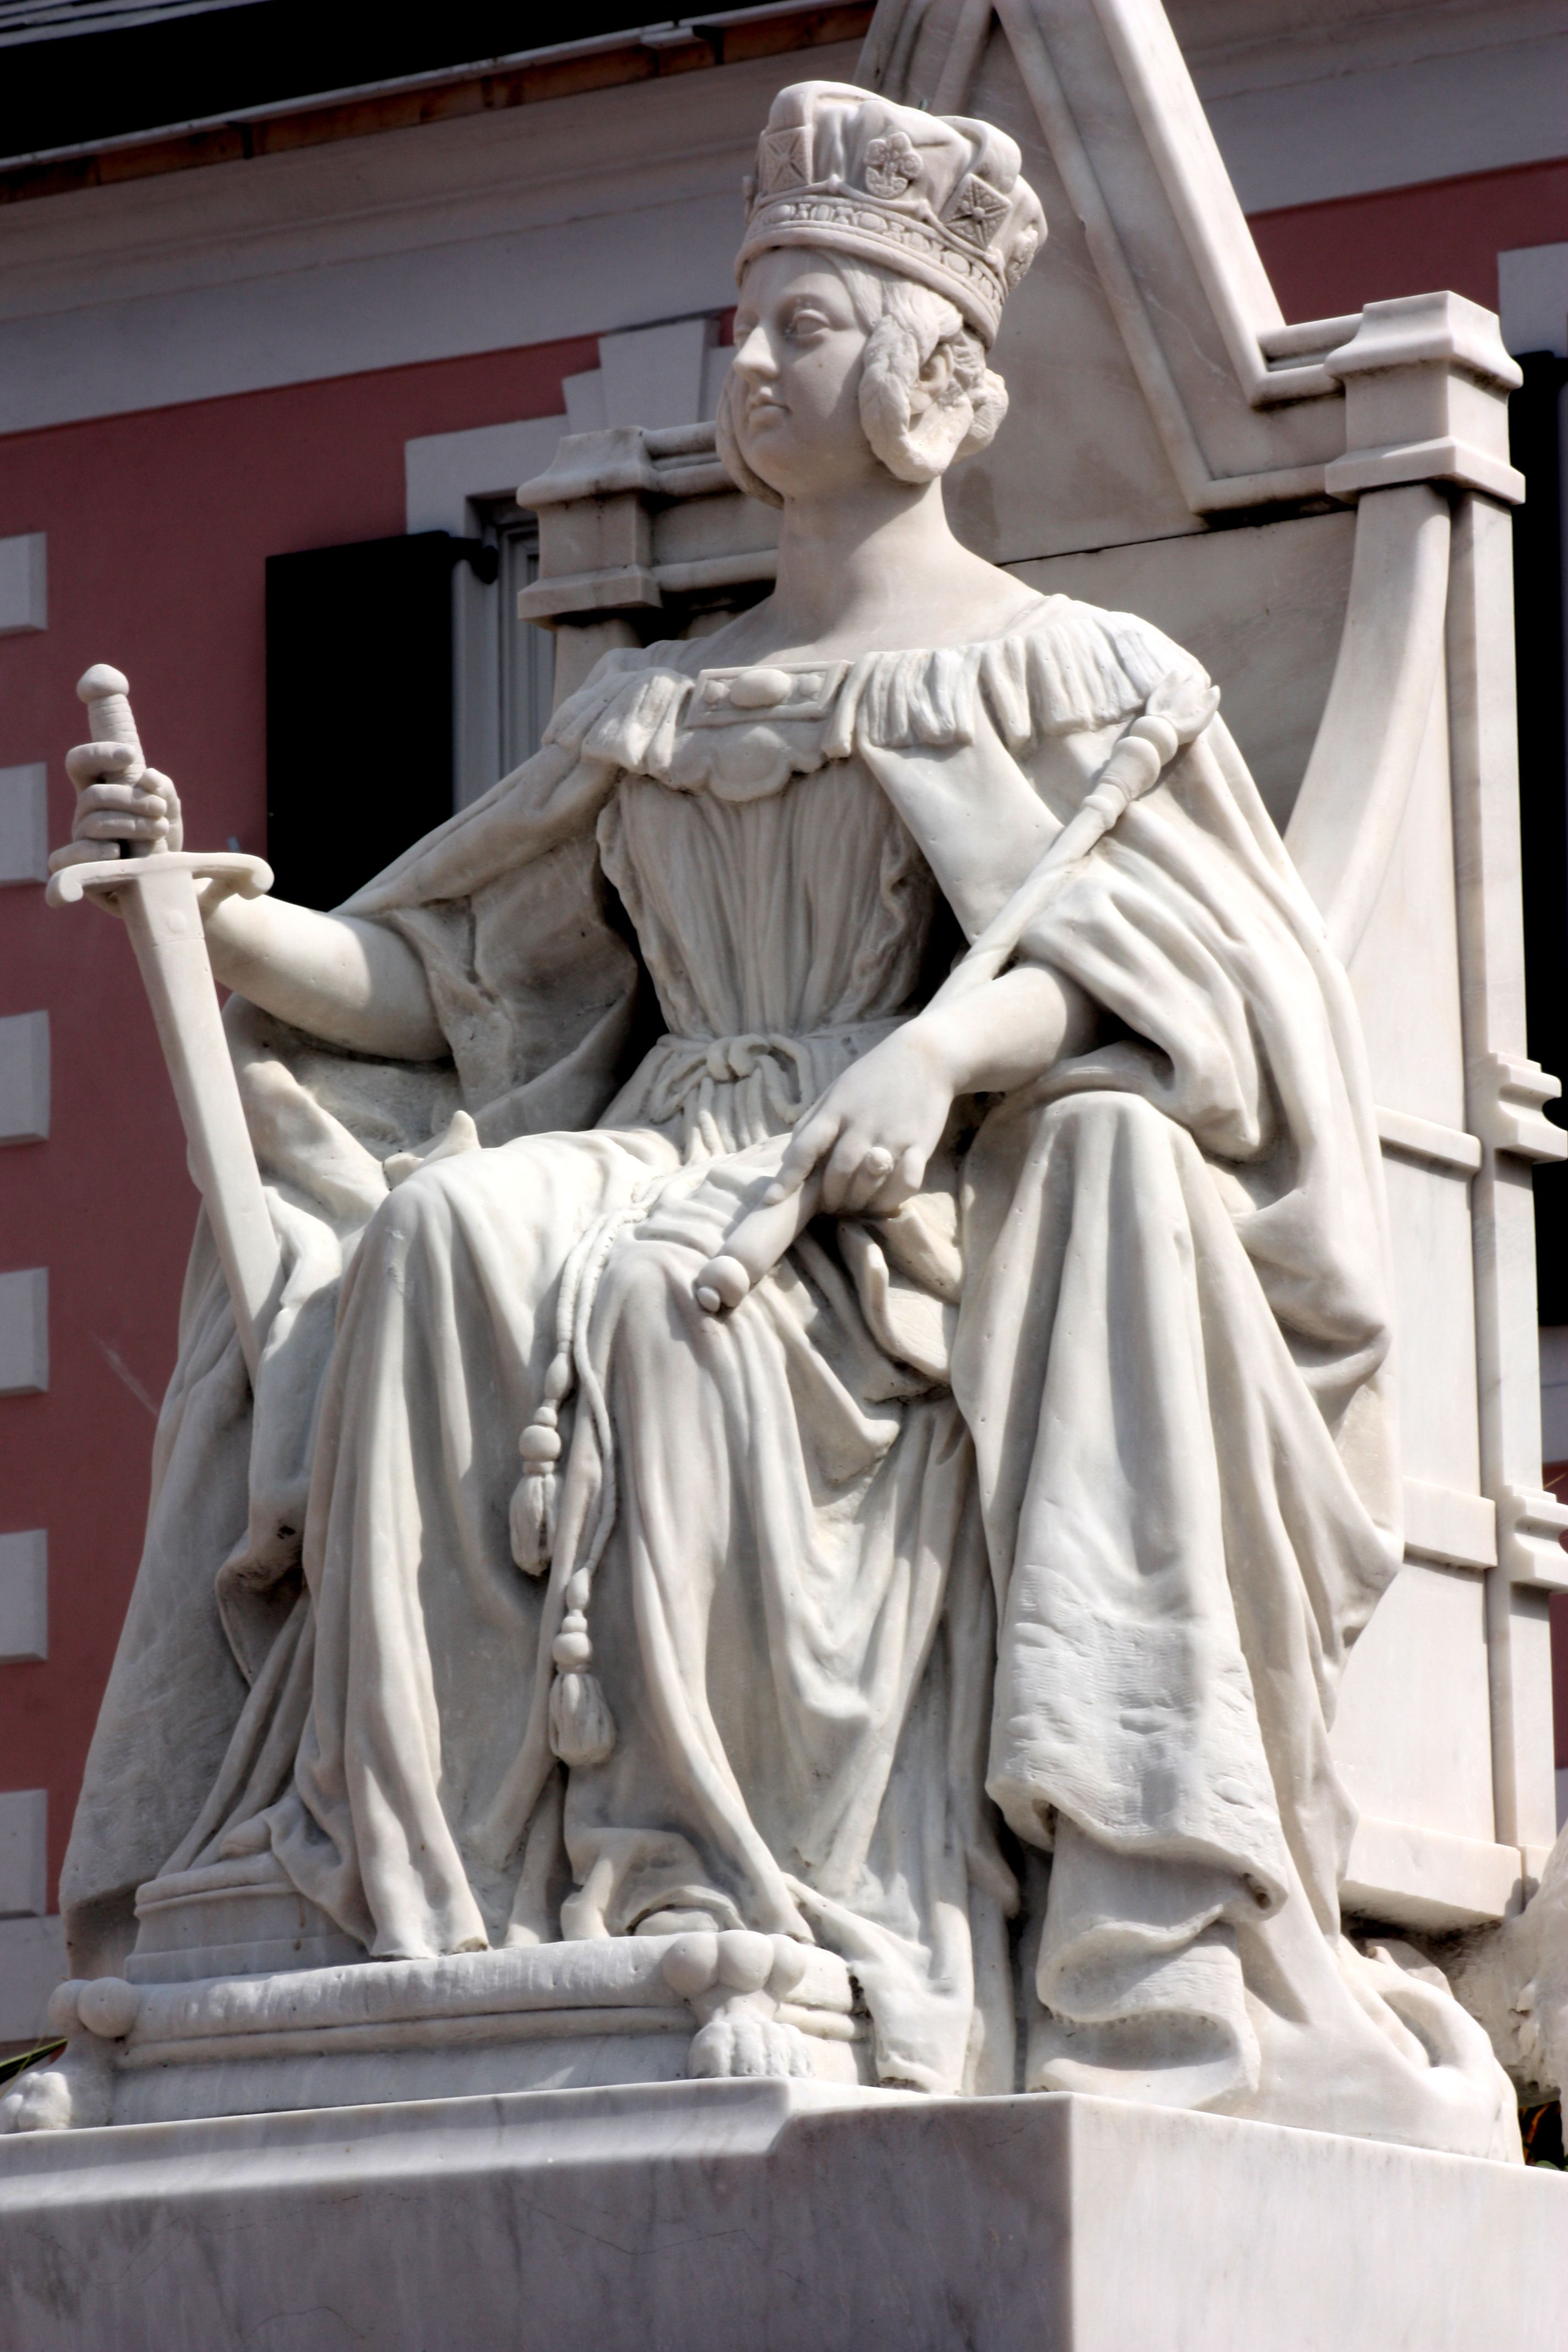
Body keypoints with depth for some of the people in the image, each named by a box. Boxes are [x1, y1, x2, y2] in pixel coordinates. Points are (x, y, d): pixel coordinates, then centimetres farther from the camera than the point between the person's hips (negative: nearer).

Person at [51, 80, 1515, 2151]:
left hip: (924, 1223, -5)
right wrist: (208, 910, 6)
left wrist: (953, 1044, -23)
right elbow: (449, 982, 21)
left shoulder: (1063, 673, 9)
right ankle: (440, 1918, -37)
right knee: (442, 1243, -30)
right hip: (677, 1175, 5)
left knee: (644, 1306, -38)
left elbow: (1191, 965, -5)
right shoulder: (650, 714, 26)